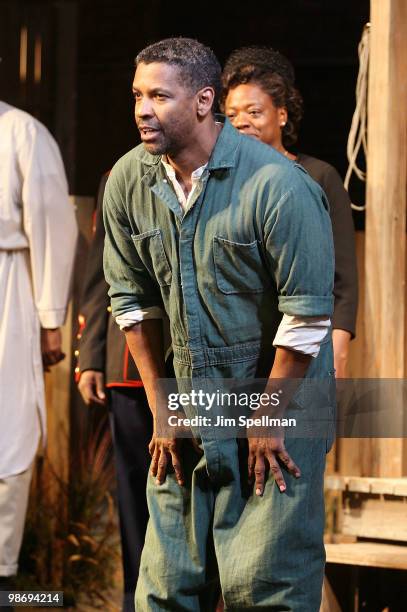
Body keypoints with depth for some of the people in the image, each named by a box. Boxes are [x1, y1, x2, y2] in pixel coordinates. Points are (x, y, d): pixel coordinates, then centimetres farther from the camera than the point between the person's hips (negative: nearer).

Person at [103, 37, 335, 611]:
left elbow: (307, 319, -15)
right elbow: (133, 303, 8)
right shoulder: (128, 181, -1)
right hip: (187, 411, 5)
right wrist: (161, 409, 6)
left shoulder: (279, 186, -19)